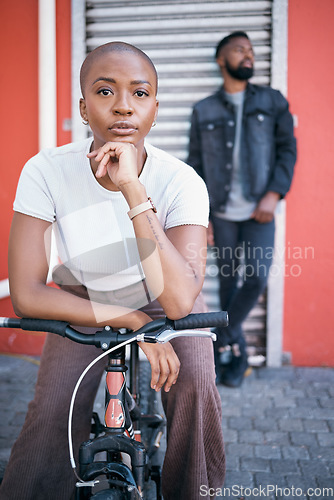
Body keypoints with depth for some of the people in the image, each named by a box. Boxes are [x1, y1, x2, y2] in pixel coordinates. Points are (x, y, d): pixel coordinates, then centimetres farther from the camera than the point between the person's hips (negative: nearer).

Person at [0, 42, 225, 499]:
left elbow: (179, 300, -37)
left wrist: (133, 190, -43)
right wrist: (135, 323, -27)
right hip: (84, 308, 1)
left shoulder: (181, 181, -25)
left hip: (169, 307, 0)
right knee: (51, 419, -17)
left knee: (193, 387, -23)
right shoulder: (47, 171, -24)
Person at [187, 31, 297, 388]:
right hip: (222, 213, 1)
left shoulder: (273, 101, 8)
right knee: (228, 281, 5)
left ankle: (222, 343, 9)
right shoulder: (203, 111, 8)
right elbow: (196, 166, 7)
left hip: (259, 211, 0)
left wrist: (274, 194, -10)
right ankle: (237, 355, 20)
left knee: (256, 278, -12)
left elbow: (287, 149, 4)